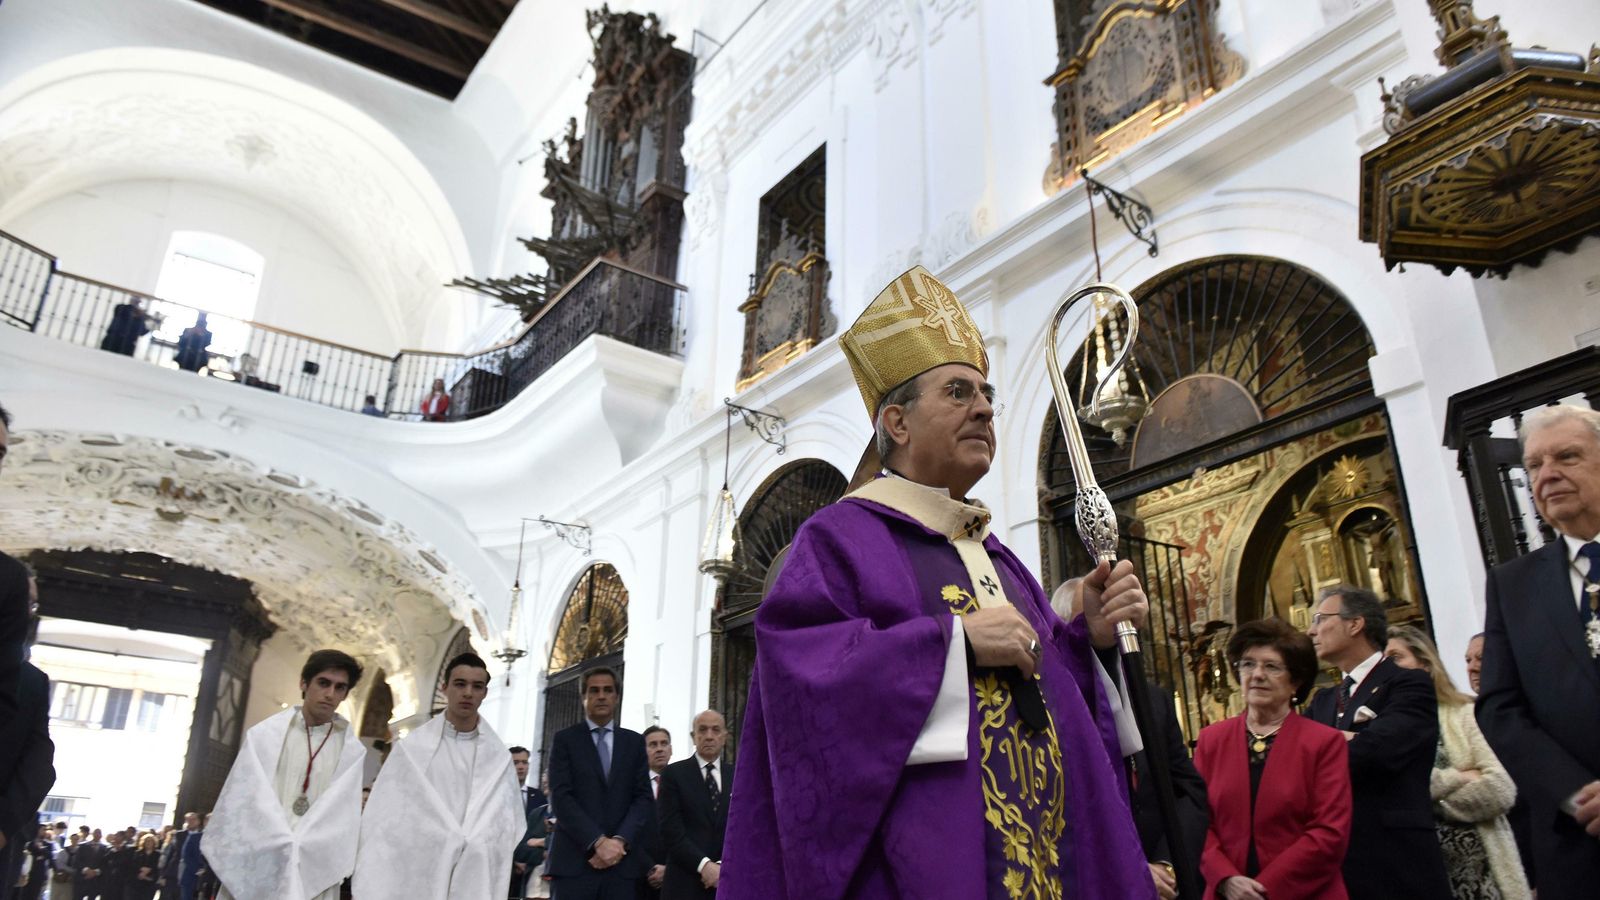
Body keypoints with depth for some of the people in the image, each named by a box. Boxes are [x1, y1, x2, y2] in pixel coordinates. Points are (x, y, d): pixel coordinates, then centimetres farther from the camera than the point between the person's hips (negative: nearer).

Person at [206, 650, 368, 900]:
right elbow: (248, 801, -2)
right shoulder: (264, 734, 4)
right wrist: (283, 849, -14)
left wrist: (294, 850, -16)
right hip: (255, 870, 0)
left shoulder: (352, 750, 4)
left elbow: (340, 814, -3)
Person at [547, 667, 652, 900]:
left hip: (622, 862, 2)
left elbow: (643, 798, 7)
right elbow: (561, 797, -4)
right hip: (574, 861, -2)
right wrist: (598, 842, -13)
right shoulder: (564, 739, 6)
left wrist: (620, 841, -9)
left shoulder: (634, 742, 14)